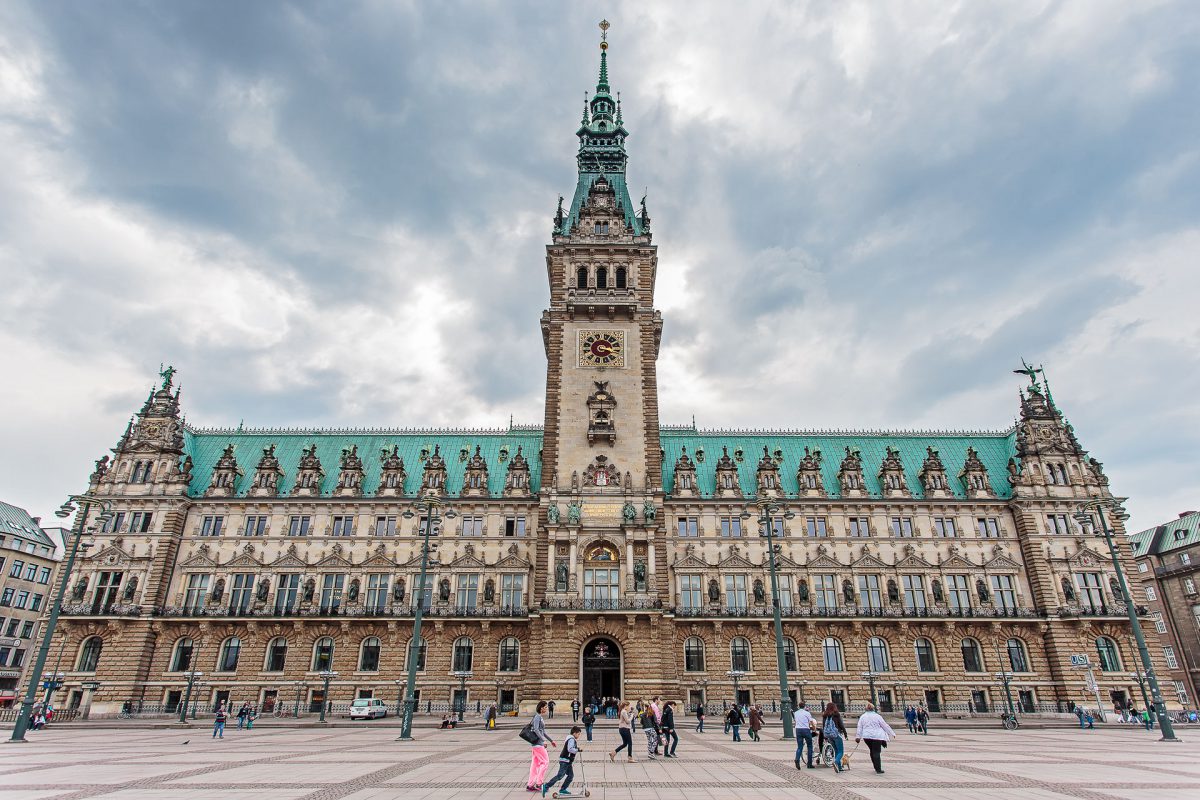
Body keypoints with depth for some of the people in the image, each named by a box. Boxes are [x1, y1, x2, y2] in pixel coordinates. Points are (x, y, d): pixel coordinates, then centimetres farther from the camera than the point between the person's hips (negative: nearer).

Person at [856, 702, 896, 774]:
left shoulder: (862, 717, 8)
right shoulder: (877, 716, -2)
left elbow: (859, 728, 7)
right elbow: (885, 726, 3)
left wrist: (858, 737, 8)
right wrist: (892, 734, 13)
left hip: (867, 736, 3)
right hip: (877, 736, -3)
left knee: (872, 751, 16)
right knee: (876, 752, -2)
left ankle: (876, 768, 20)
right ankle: (878, 769, -5)